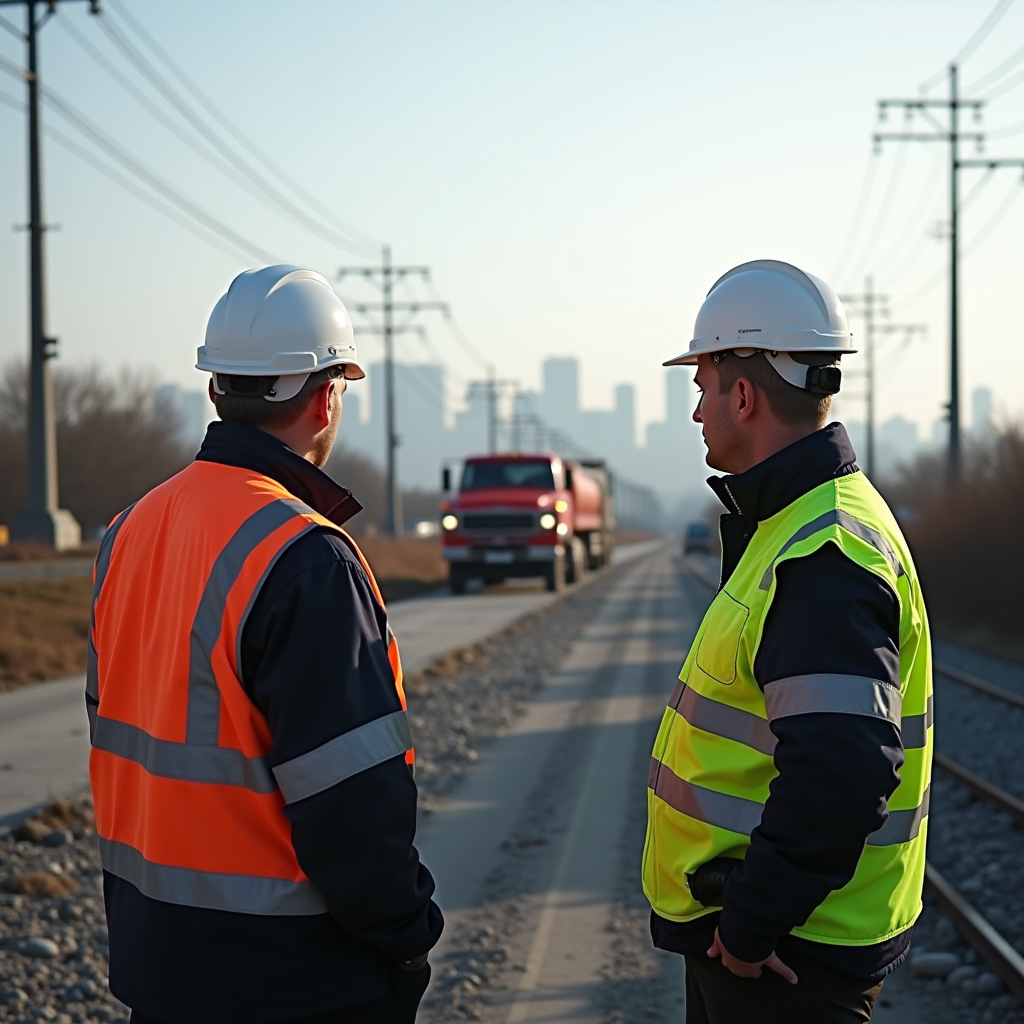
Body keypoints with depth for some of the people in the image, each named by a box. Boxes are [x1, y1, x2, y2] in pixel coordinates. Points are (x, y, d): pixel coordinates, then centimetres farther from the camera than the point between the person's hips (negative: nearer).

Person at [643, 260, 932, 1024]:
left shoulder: (822, 557, -22)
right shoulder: (792, 524, 12)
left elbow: (842, 774, -32)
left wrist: (750, 925, -23)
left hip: (786, 959, -10)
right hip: (741, 929, 10)